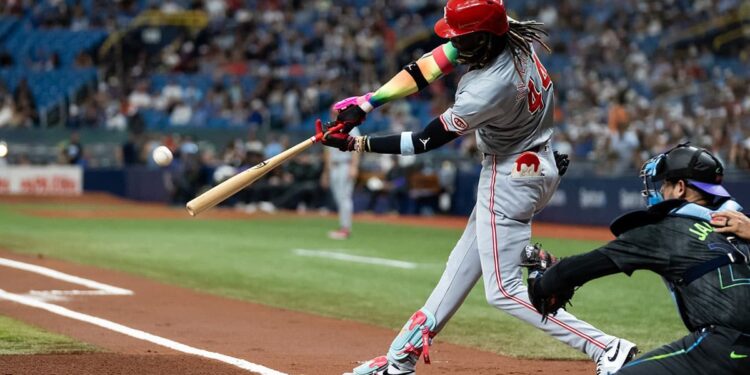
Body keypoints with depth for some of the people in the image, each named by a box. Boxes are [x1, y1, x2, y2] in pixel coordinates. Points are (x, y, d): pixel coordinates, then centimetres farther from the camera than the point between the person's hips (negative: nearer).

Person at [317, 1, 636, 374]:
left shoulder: (488, 91, -32)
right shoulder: (508, 34, -12)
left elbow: (426, 142, -20)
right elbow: (431, 64, -3)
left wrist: (357, 144, -15)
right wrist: (367, 102, -8)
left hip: (511, 178, -10)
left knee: (503, 290, -3)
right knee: (464, 262, 18)